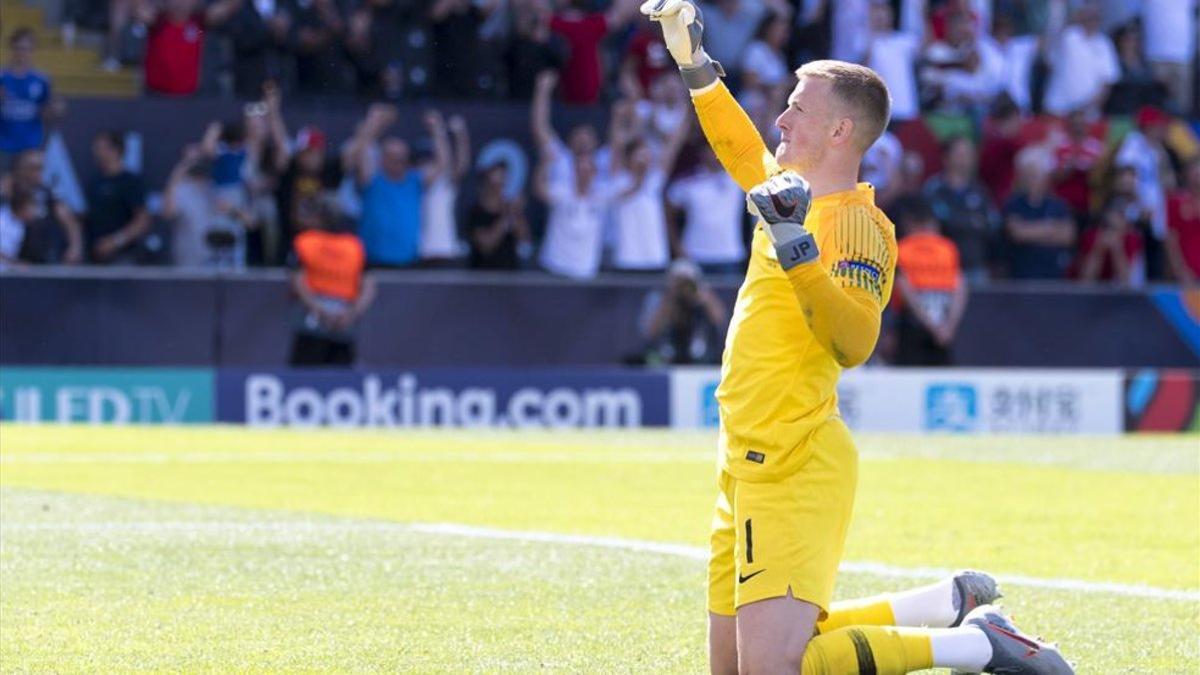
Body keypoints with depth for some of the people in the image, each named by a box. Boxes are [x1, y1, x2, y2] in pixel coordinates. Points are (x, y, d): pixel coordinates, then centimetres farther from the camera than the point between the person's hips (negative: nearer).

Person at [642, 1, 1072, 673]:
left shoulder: (856, 223, -13)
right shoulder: (793, 192, 13)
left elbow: (854, 340, -28)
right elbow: (746, 156, 36)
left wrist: (796, 248, -35)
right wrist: (695, 63, 34)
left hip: (796, 473, -9)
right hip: (748, 468, 9)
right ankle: (946, 604, 18)